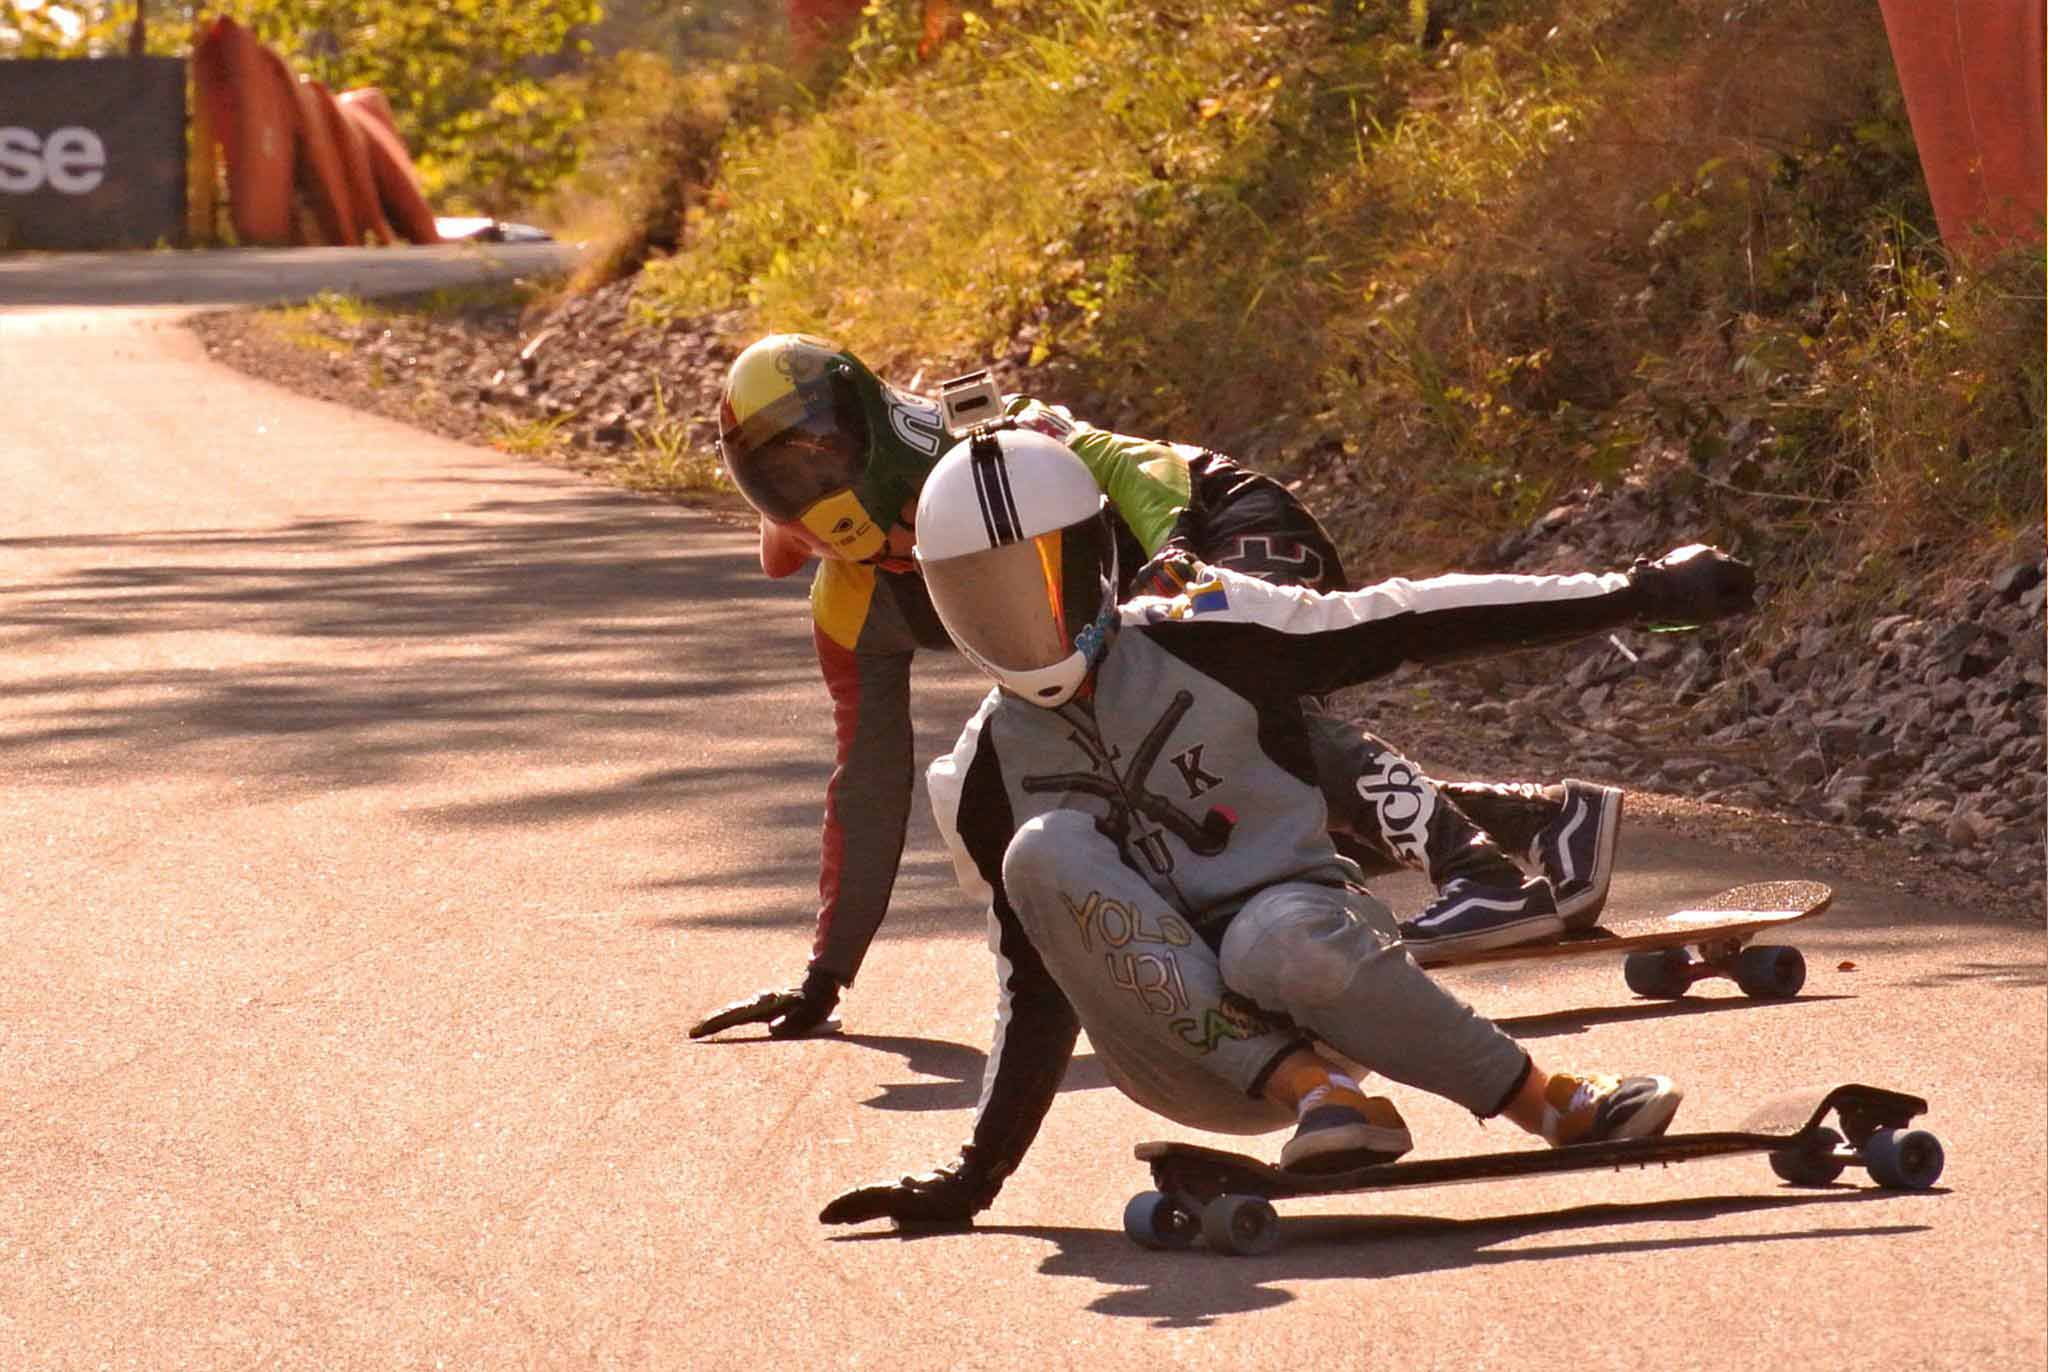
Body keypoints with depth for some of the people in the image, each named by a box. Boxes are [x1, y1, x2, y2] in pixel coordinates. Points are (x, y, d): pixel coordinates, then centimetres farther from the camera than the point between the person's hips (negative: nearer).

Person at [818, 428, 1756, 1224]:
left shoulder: (1204, 638, -2)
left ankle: (1558, 1105, -19)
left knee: (1281, 943, -38)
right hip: (1187, 1063, 2)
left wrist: (1641, 592, -3)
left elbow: (1412, 624, -2)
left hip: (1304, 941, -2)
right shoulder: (984, 778, 7)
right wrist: (978, 1173, 6)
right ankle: (1316, 1097, -28)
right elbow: (1039, 985, 13)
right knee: (1044, 854, -24)